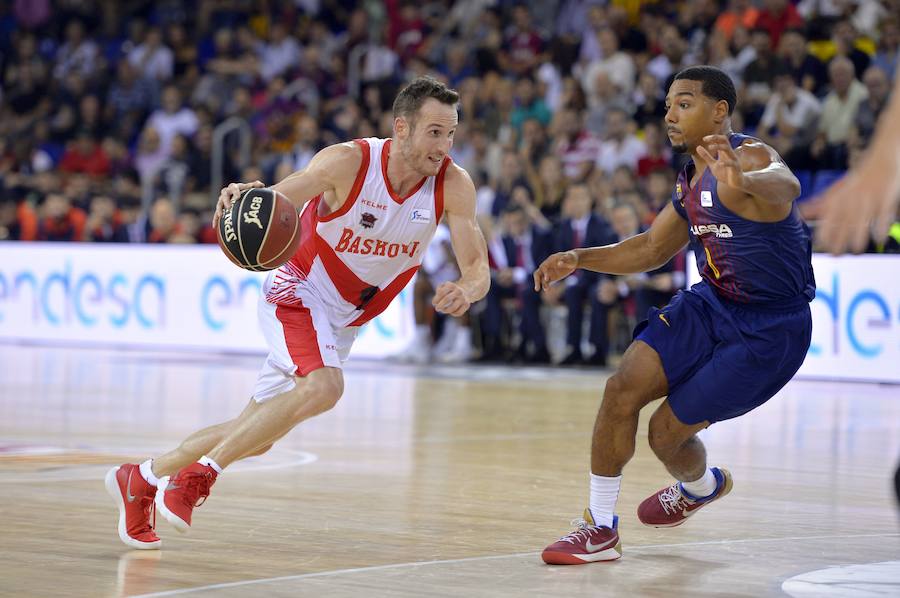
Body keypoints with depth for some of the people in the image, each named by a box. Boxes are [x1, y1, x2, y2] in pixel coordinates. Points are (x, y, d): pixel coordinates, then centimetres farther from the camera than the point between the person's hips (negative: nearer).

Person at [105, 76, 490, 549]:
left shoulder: (454, 185, -15)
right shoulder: (348, 162, -24)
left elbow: (478, 269, -15)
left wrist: (465, 291, -39)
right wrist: (243, 198, -49)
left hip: (342, 322, 5)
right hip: (298, 293, -5)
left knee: (257, 434, 8)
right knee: (323, 387, -33)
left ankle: (141, 479, 26)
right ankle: (201, 474, -19)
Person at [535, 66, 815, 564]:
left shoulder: (748, 157, -21)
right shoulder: (690, 181, 9)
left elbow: (786, 186, -46)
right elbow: (651, 249, 22)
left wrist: (742, 181, -71)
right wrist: (580, 258, 6)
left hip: (769, 329, -8)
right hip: (711, 303, 8)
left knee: (667, 431, -5)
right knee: (622, 389, -9)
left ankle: (700, 487, 32)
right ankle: (600, 529, 5)